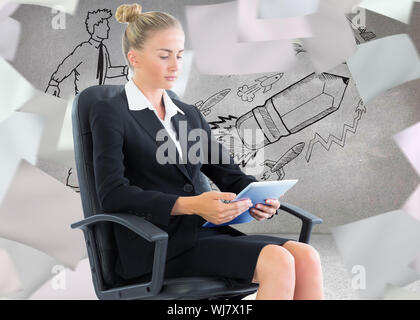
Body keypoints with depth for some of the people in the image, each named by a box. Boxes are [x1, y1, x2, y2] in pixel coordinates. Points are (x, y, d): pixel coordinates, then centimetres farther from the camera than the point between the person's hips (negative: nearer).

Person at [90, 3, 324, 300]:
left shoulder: (190, 115, 21)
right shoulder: (109, 113, 1)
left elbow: (230, 173, 14)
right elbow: (112, 193, -11)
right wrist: (190, 205, -23)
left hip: (205, 231, 6)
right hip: (158, 246, -6)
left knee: (305, 256, -20)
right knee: (278, 262, -27)